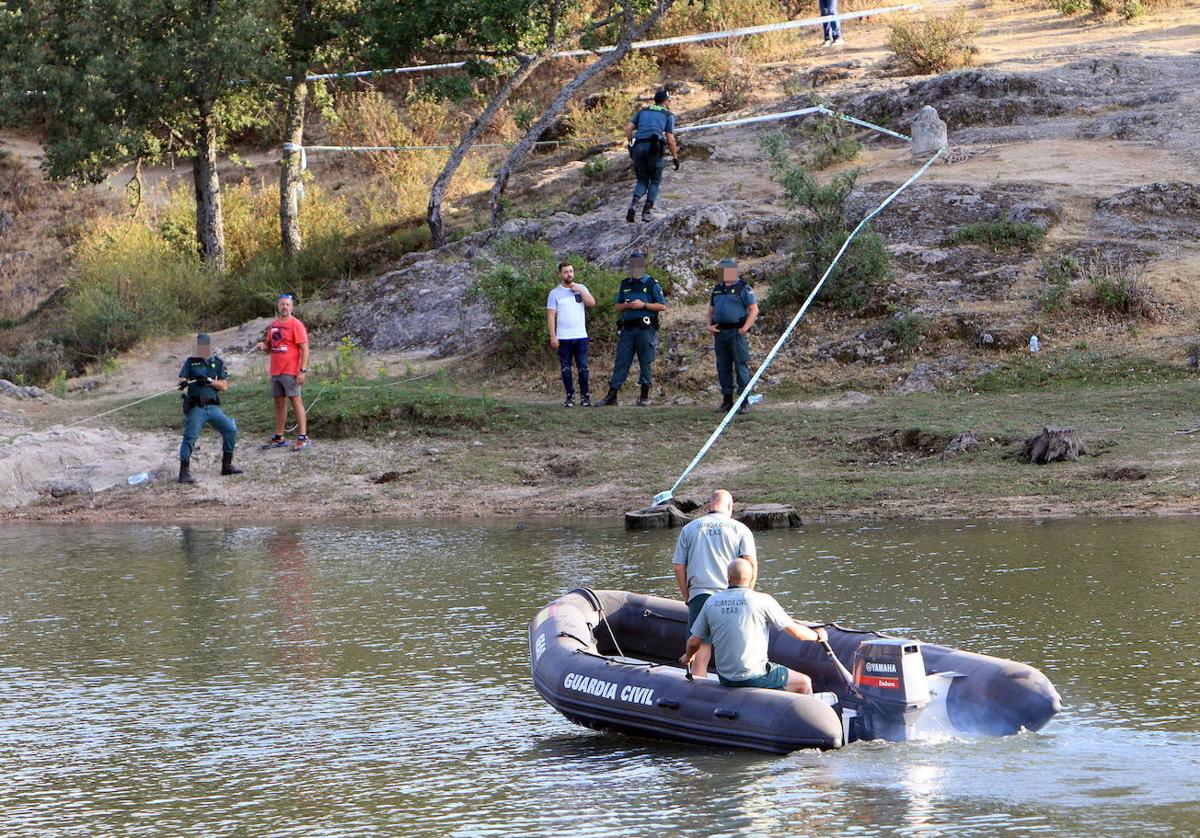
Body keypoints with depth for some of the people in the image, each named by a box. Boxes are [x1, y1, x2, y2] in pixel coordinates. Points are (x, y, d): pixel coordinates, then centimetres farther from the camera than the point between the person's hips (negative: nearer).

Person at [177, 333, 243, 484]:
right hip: (195, 408, -3)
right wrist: (183, 383, -30)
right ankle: (184, 472, -11)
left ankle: (226, 465, 13)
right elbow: (182, 380, -5)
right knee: (190, 437, -12)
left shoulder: (217, 362, 11)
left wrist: (209, 381, -12)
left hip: (213, 407, 3)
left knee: (230, 429, -1)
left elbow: (224, 386, 6)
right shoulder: (191, 362, 6)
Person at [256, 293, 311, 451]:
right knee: (279, 404, 12)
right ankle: (279, 438, 18)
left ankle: (303, 438, -9)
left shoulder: (295, 324, -8)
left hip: (290, 372, -7)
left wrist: (303, 370, -19)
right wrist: (263, 345, 0)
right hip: (275, 371, 7)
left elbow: (304, 348, -12)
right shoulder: (274, 325, 13)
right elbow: (270, 346, 24)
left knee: (296, 401, -8)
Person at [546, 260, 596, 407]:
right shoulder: (555, 293, 4)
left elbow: (592, 303, -6)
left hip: (581, 336, 1)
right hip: (563, 338, -1)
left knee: (583, 367, -2)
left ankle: (585, 396, 5)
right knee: (565, 368, 2)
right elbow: (551, 316, 0)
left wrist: (579, 290, -10)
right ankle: (570, 396, 9)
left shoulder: (581, 288, 9)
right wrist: (553, 336, -7)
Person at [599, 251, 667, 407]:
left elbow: (662, 306, -2)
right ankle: (612, 395, -1)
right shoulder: (625, 284, 15)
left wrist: (644, 305, -13)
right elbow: (618, 307, 18)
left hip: (645, 328, -4)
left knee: (646, 363, 0)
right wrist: (626, 305, -4)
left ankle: (645, 396, 8)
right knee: (621, 362, 1)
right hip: (627, 328, 4)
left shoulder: (651, 284, 1)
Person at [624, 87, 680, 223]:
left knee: (642, 180, 14)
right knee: (655, 181, 15)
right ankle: (647, 211, 3)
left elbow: (628, 128, 10)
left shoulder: (643, 111, 22)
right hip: (654, 148, -3)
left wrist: (630, 145, 20)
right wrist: (675, 157, 14)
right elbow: (670, 139, 5)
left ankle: (634, 204, -13)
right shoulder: (668, 115, 12)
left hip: (638, 146, 3)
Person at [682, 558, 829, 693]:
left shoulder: (711, 603, 0)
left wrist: (688, 657, 30)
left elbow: (693, 642, 7)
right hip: (755, 678, -5)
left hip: (725, 679, 5)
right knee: (804, 683, 14)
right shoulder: (762, 600, -11)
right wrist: (817, 636, 15)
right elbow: (796, 632, -6)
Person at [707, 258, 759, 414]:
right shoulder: (717, 289, 16)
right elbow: (711, 310, 24)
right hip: (720, 332, 7)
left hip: (736, 332, -7)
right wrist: (709, 325, 6)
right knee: (723, 367, 8)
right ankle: (727, 400, 14)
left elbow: (754, 309, -6)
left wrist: (745, 328, -14)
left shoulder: (742, 288, -3)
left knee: (741, 366, -7)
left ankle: (745, 401, -5)